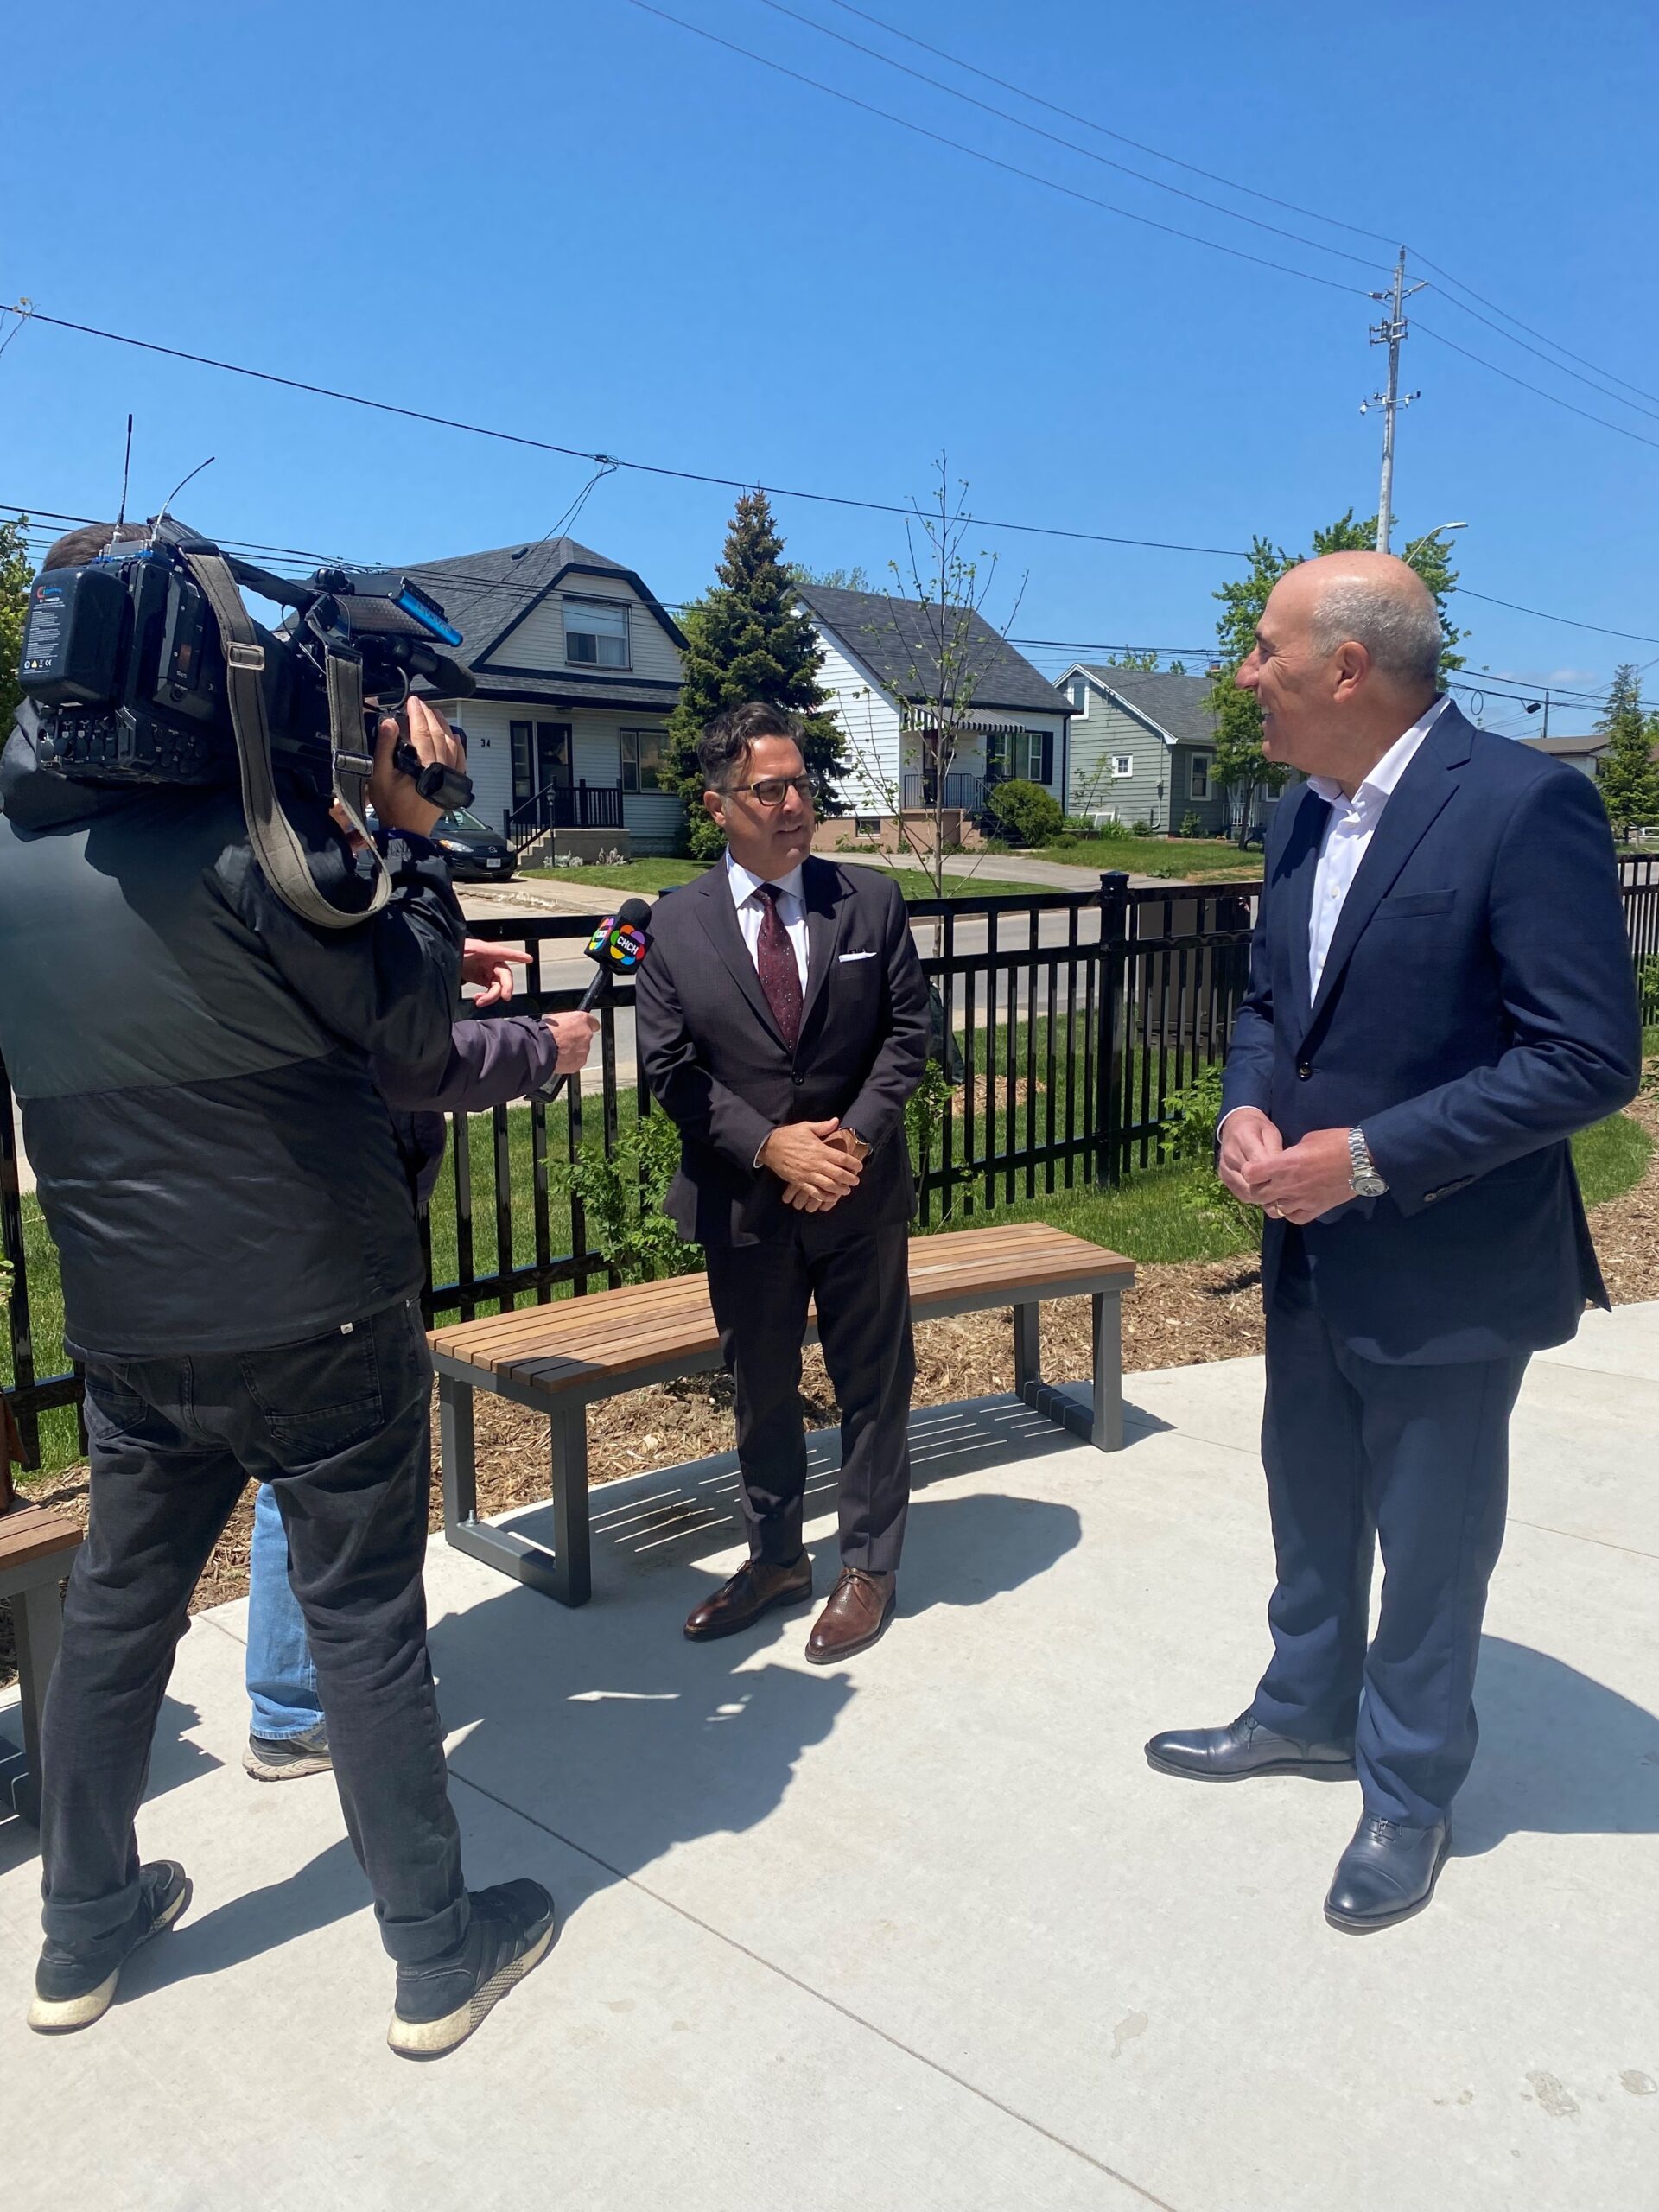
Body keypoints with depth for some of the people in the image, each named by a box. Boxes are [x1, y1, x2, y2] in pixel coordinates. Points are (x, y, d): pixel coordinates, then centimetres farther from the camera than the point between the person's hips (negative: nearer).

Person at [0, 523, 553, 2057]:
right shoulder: (246, 831, -21)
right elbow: (414, 1029, -12)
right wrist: (412, 834, -3)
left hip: (127, 1323, 6)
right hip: (315, 1312, -6)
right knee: (365, 1623, 7)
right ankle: (439, 1955, 23)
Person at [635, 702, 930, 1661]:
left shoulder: (871, 899, -2)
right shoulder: (679, 920, -2)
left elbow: (909, 1031, -2)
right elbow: (669, 1063, -5)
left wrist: (855, 1139, -16)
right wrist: (769, 1145, -16)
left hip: (860, 1190, 0)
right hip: (743, 1197, 1)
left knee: (874, 1384, 10)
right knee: (761, 1388, 15)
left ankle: (869, 1565, 28)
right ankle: (775, 1557, 35)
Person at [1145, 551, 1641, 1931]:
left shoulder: (1526, 806, -19)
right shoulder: (1307, 816, 5)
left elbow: (1590, 1058, -22)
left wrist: (1368, 1156, -23)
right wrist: (1248, 1110, -7)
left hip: (1447, 1270, -7)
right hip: (1311, 1251, 7)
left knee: (1429, 1545, 12)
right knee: (1311, 1506, 23)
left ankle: (1408, 1793, 35)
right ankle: (1307, 1714, 46)